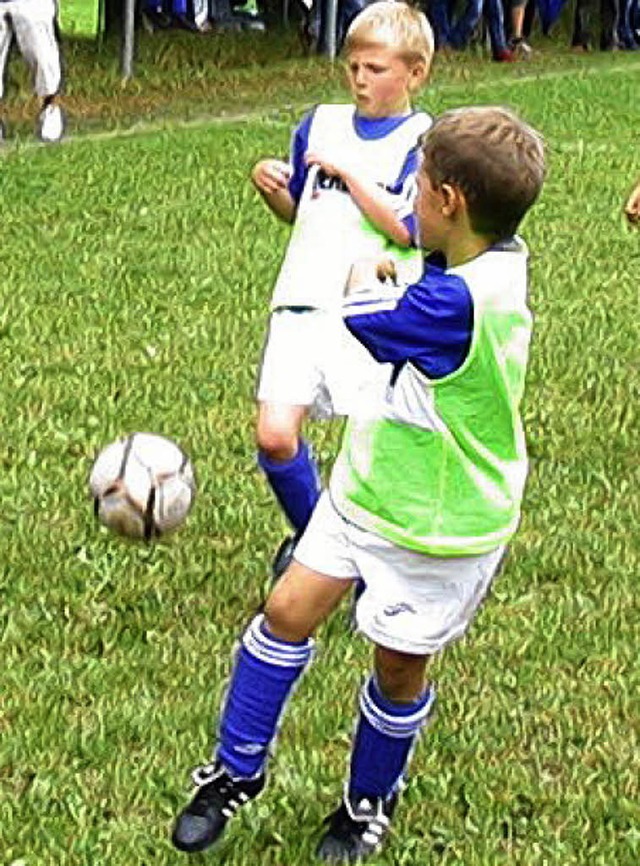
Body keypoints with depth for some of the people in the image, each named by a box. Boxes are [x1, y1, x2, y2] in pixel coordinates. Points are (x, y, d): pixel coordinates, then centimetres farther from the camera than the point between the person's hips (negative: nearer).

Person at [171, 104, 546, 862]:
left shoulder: (459, 301, -34)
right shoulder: (498, 257, -7)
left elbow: (358, 315, -18)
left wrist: (360, 275, 2)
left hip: (436, 528, -8)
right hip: (368, 487, 8)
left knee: (398, 664, 12)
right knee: (288, 611, 8)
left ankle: (370, 801, 36)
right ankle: (238, 770, 24)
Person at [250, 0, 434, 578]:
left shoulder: (423, 141, -2)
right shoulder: (321, 124, 15)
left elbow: (404, 227, -14)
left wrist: (345, 170, -12)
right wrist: (273, 190, 4)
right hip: (303, 305, 4)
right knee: (275, 435, -8)